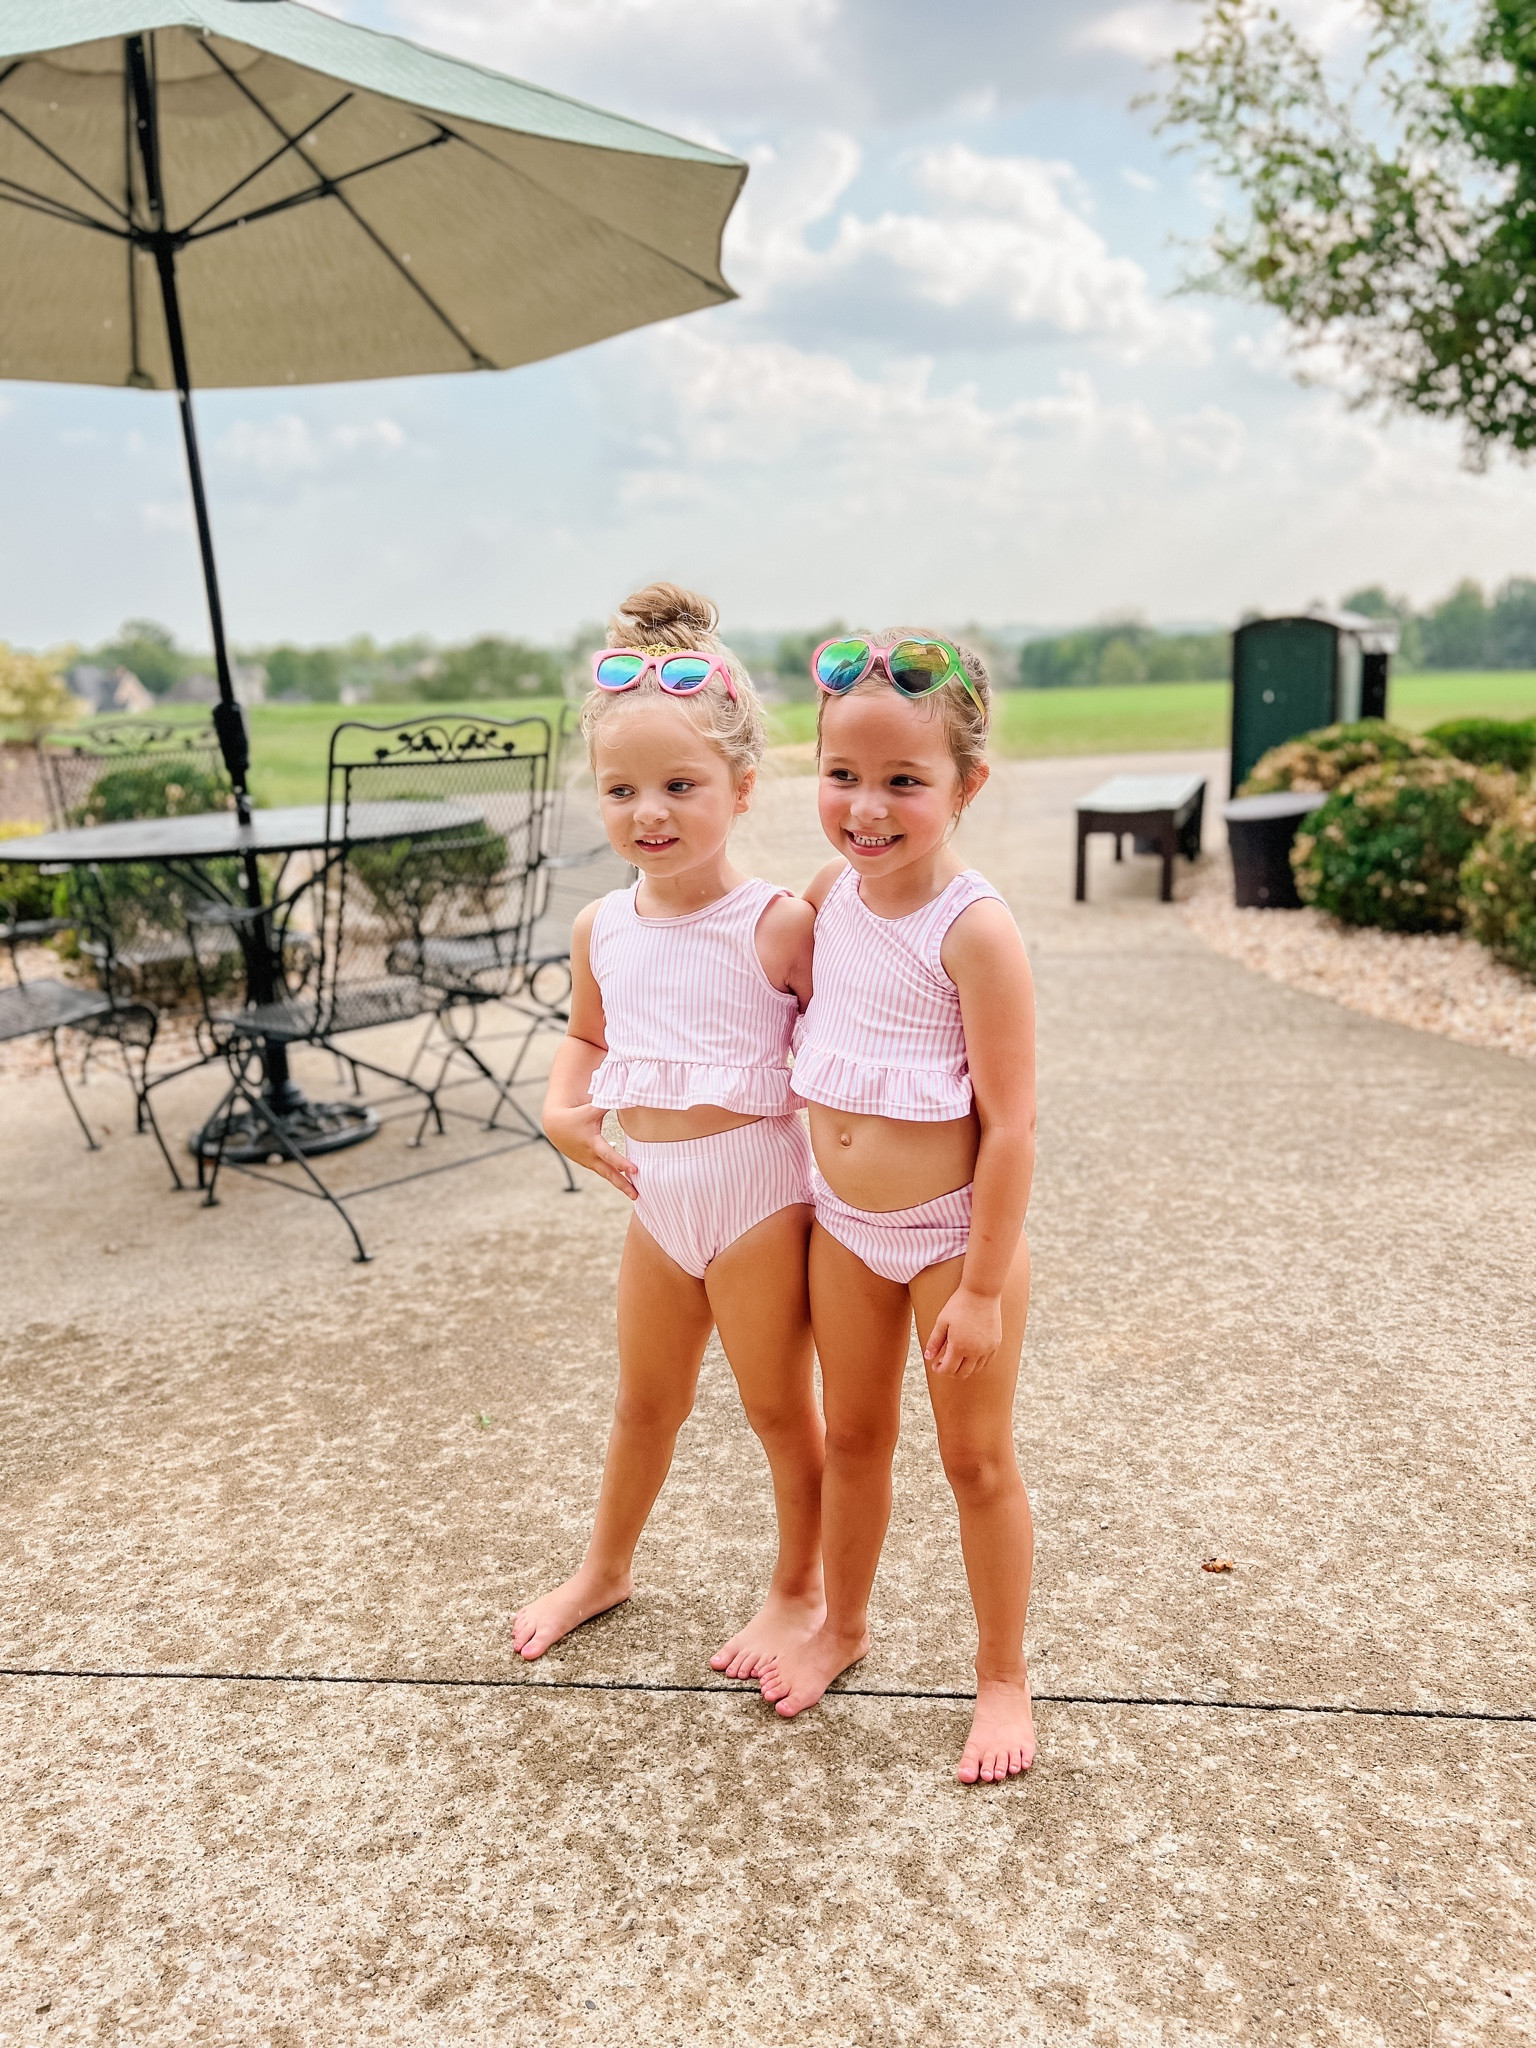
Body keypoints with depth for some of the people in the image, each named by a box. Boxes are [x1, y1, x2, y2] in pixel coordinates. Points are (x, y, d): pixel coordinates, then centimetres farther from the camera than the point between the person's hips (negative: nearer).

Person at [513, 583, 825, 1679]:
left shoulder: (779, 923, -17)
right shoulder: (602, 928, 0)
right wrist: (563, 1107, 0)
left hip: (759, 1188, -5)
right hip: (656, 1194, 6)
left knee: (780, 1406, 12)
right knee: (645, 1398, 24)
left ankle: (802, 1591, 37)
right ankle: (606, 1567, 47)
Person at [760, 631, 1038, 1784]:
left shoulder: (976, 928, -22)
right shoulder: (829, 893, -3)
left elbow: (1012, 1123, -20)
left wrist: (983, 1285, -18)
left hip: (955, 1235, -5)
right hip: (844, 1228, 6)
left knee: (978, 1459, 12)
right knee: (853, 1438, 22)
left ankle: (1004, 1675, 34)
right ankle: (843, 1624, 45)